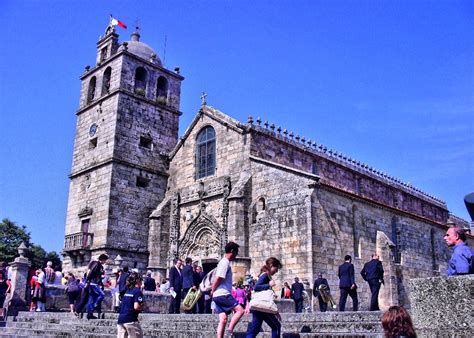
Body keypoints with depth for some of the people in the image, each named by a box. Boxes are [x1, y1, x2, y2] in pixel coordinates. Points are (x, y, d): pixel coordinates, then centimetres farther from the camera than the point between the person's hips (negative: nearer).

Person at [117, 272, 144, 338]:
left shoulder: (127, 291, 16)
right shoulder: (138, 291, -8)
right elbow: (136, 307, -19)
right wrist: (142, 307, 2)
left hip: (120, 319, 7)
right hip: (130, 319, -7)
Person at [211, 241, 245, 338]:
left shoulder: (224, 262, 20)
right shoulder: (225, 263, -12)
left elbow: (217, 278, 22)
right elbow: (218, 278, -19)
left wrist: (212, 291, 15)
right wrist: (213, 291, -6)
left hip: (218, 295, 10)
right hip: (223, 294, -10)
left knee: (223, 319, 6)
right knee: (239, 310, -10)